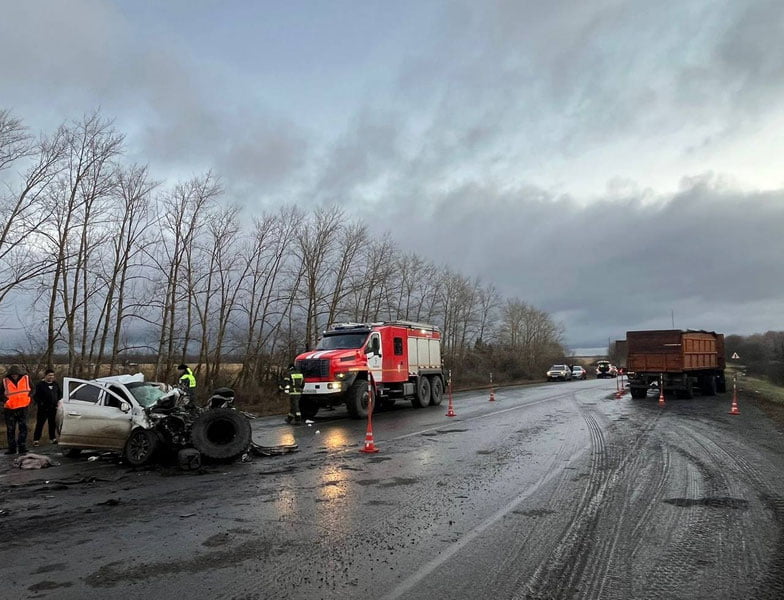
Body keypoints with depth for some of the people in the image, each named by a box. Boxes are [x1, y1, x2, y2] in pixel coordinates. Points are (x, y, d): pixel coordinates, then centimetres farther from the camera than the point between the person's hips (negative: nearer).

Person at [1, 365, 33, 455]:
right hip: (9, 409, 0)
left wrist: (29, 398, 1)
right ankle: (12, 448, 17)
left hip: (23, 408, 0)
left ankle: (22, 447, 3)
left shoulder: (26, 379, 0)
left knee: (23, 428, -3)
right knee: (10, 430, 7)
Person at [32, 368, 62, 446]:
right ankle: (36, 440, -1)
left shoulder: (56, 384, 12)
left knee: (52, 424, 11)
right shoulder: (40, 384, -3)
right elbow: (35, 396, -6)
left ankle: (53, 438, 20)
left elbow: (60, 393, 22)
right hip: (43, 408, -5)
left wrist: (58, 401, 8)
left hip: (53, 408, 5)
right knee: (39, 424, -5)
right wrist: (40, 403, -13)